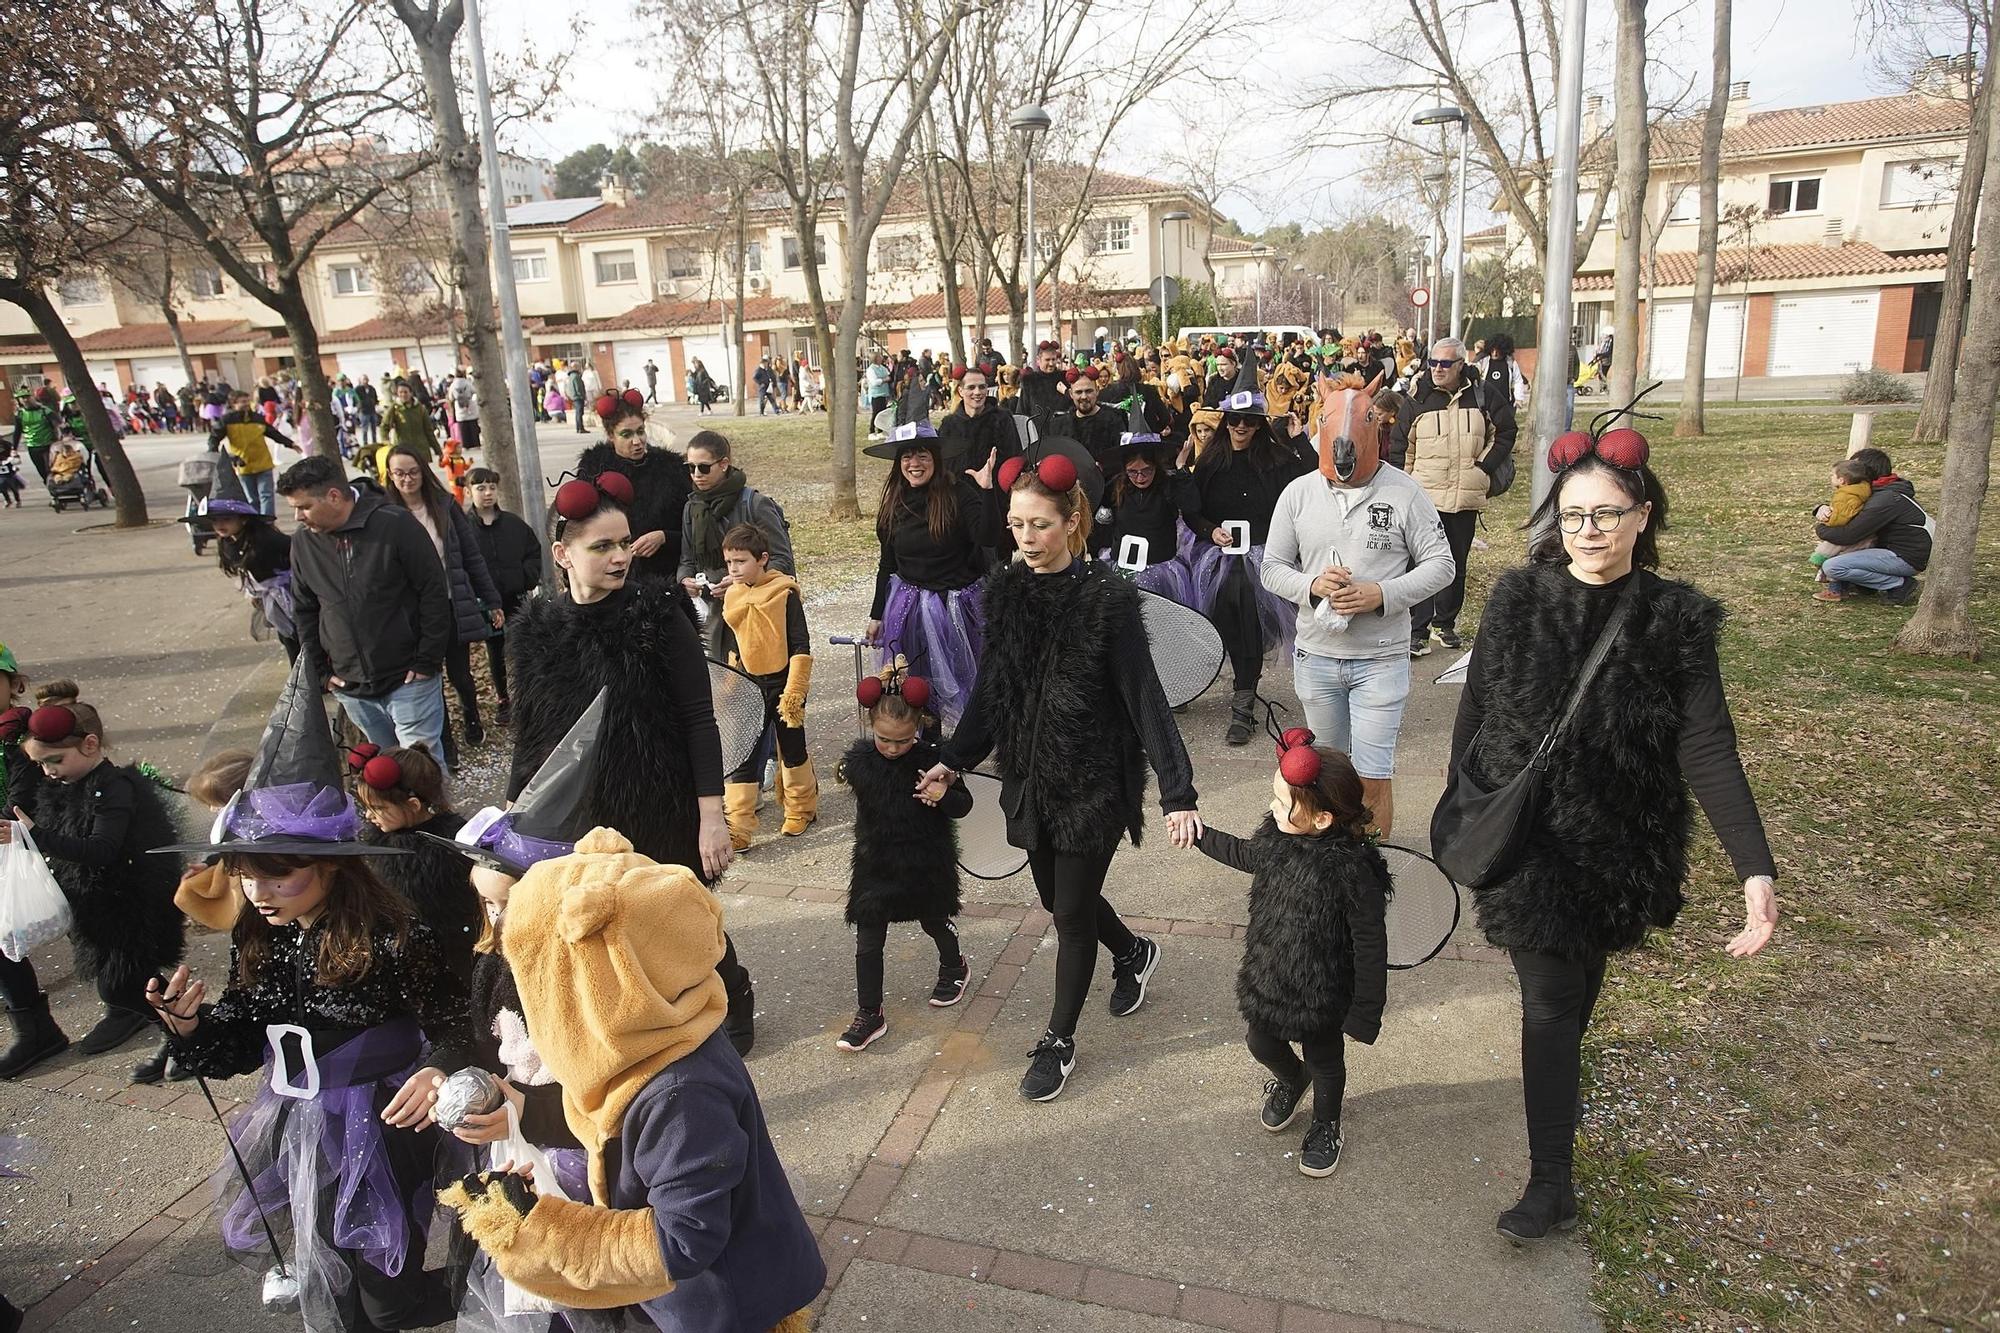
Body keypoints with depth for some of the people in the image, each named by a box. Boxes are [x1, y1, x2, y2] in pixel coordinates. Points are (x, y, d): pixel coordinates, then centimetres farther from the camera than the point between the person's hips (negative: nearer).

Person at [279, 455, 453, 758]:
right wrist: (320, 670, 9)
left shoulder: (395, 524, -12)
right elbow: (304, 611, 15)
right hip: (352, 689, 5)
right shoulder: (303, 542, 3)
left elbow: (435, 594, -10)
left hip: (408, 680, -5)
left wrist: (427, 663, -10)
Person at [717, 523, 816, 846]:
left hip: (782, 683, -4)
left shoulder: (785, 594, -13)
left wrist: (793, 692, -19)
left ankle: (801, 808, 31)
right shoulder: (732, 598, 4)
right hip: (749, 686, 4)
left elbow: (801, 647, -14)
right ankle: (737, 828, 0)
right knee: (742, 752, -1)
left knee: (792, 748, 10)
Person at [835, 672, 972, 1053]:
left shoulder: (931, 759, -16)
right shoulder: (860, 761, -11)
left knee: (935, 922, 22)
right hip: (875, 867, 2)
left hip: (927, 865, -1)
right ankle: (869, 1015, 16)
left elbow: (964, 805, -11)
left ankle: (955, 967, 52)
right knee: (867, 944, 3)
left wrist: (944, 796, -30)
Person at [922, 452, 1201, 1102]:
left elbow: (1144, 696, -19)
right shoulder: (1006, 591, -1)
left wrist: (1178, 792, -23)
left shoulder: (1107, 597, -18)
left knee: (1074, 912, 5)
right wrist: (953, 759, 5)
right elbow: (991, 689, 8)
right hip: (1031, 776, 6)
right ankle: (1133, 953, 51)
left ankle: (1059, 1042, 26)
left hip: (1094, 780, -6)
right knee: (1057, 896, 20)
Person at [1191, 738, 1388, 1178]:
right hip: (1269, 977, 6)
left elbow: (1371, 944, -24)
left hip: (1322, 993, -5)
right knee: (1262, 1046, 26)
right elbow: (1247, 854, 10)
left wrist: (1366, 1013, -17)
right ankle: (1291, 1080, 60)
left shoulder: (1353, 870, -34)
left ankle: (1326, 1124, 52)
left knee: (1323, 1062, 22)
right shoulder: (1278, 836, -15)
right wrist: (1200, 835, 14)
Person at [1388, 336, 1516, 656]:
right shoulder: (1418, 399, -1)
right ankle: (1418, 631, -3)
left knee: (1456, 564, 13)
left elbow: (1504, 433, 14)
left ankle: (1446, 624, 27)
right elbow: (1400, 446, 5)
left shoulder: (1483, 395, 2)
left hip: (1466, 498, 2)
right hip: (1425, 496, -2)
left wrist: (1483, 467, 3)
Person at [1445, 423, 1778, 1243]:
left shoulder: (1676, 620, -10)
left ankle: (1559, 1077, 44)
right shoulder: (1517, 600, -8)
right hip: (1522, 843, 0)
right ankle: (1551, 1183, 24)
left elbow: (1708, 750, -14)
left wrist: (1755, 868, -22)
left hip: (1614, 850, 0)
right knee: (1549, 1006, 6)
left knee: (1576, 986, 18)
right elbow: (1474, 710, 1)